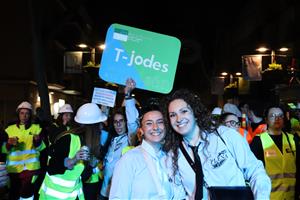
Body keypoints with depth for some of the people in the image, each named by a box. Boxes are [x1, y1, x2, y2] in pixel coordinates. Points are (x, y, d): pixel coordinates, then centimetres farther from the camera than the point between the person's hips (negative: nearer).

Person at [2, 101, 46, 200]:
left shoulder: (36, 128, 2)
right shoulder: (10, 129, 5)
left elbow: (40, 148, -4)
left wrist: (37, 141, -25)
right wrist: (8, 144, -19)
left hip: (30, 167, -2)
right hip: (13, 168, 2)